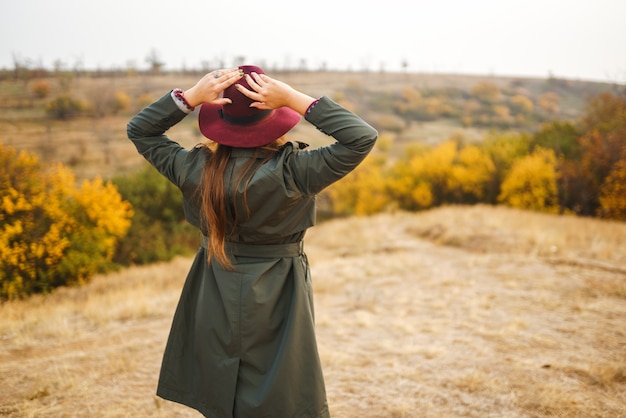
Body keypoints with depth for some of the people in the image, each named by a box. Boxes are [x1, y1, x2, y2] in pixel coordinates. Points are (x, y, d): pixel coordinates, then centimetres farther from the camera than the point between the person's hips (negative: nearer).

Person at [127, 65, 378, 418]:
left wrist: (193, 96, -6)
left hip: (215, 305, 4)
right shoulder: (292, 171, -21)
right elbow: (363, 138, -18)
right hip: (278, 304, -4)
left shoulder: (197, 168, -10)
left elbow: (140, 130, 6)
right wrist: (294, 99, -20)